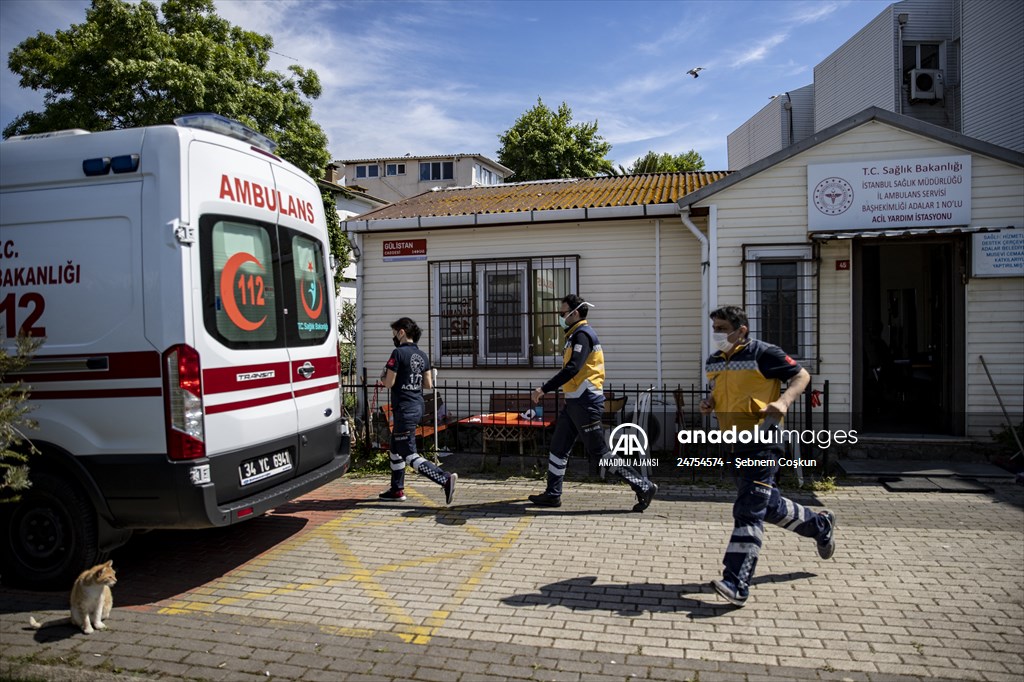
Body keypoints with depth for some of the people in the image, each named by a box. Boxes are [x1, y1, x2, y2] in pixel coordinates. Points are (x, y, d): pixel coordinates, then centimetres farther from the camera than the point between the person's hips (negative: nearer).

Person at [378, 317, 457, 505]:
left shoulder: (398, 353, -15)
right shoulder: (422, 356, 9)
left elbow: (389, 383, -16)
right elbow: (428, 384, 10)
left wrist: (385, 375, 5)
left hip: (404, 410, -9)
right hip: (417, 407, 9)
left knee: (409, 455, -6)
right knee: (395, 449, 21)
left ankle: (445, 479, -18)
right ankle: (397, 490, 29)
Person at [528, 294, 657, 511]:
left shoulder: (582, 334, -15)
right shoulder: (576, 335, 17)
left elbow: (572, 369, -26)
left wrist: (544, 388, -26)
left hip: (585, 403, -10)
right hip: (575, 402, 10)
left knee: (599, 451, -6)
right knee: (558, 447, 13)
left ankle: (644, 487, 1)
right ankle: (552, 494, 21)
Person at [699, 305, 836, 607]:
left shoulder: (763, 353, -11)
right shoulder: (713, 361, 10)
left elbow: (801, 375, -6)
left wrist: (784, 401, -23)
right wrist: (709, 403, 3)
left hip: (762, 441, -8)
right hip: (736, 443, 8)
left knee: (748, 510, -12)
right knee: (767, 504, 20)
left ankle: (736, 585, -12)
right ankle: (820, 525, 46)